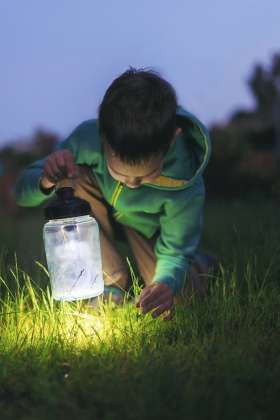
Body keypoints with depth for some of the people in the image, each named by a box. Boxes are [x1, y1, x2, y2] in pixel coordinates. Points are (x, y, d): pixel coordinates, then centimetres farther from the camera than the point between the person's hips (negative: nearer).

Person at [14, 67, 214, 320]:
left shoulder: (186, 186, -37)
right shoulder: (88, 137, -34)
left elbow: (175, 251, -23)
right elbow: (23, 193, -24)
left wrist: (167, 282, -47)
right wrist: (46, 182, -49)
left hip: (151, 230, -1)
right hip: (102, 216, 2)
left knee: (184, 292, -23)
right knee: (74, 181, -31)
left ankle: (197, 265, 17)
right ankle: (111, 281, -13)